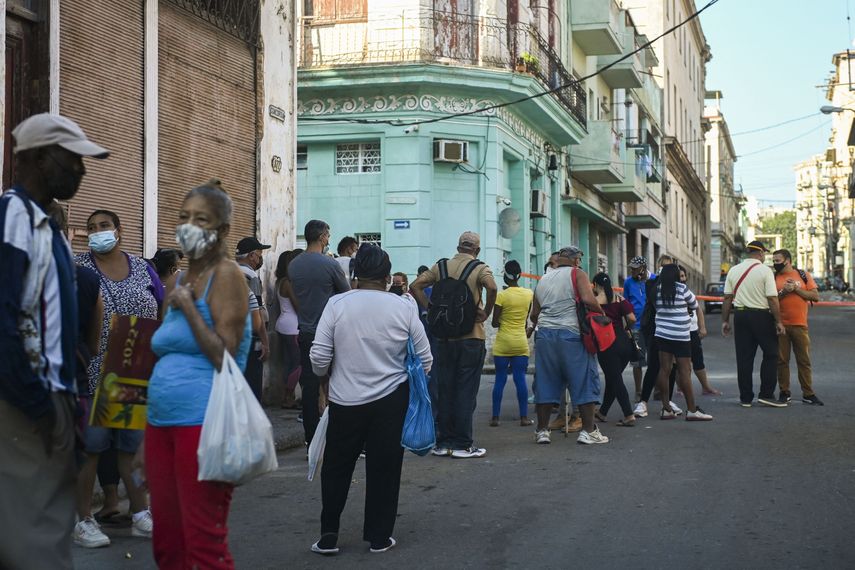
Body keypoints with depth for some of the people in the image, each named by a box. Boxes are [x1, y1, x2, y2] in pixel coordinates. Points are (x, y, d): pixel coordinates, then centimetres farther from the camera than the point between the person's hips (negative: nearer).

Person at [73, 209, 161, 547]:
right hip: (94, 376, -3)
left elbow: (164, 313, 14)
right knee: (91, 445, -1)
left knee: (134, 441, 9)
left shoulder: (142, 269, 10)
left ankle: (141, 514, 18)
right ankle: (84, 520, 10)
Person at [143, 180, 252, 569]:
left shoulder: (226, 275, -7)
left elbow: (225, 358, -16)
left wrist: (187, 306, -12)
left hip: (203, 420, -8)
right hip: (162, 420, 8)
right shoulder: (176, 282, 16)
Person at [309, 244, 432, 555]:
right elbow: (424, 359, 0)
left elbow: (319, 356, -8)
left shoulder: (337, 304, -8)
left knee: (337, 468, 13)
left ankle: (328, 536, 14)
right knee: (384, 469, 10)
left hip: (345, 400, 0)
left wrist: (325, 378, 12)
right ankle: (379, 537, 16)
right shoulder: (404, 307, -5)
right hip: (391, 400, 0)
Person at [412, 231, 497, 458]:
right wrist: (485, 313, -11)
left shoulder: (441, 266, 8)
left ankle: (443, 442, 14)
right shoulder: (480, 268, -4)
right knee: (466, 392, 2)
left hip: (443, 336, 4)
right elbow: (492, 288, -24)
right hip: (471, 337, -3)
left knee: (444, 390, 10)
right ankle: (463, 445, 4)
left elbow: (416, 286, 0)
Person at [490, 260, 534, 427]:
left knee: (500, 379, 3)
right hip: (521, 342, 2)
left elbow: (495, 322, -8)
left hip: (503, 342, -2)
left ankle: (495, 417, 5)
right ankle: (524, 417, 4)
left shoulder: (501, 295, -11)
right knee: (520, 379, 4)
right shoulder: (529, 294, 1)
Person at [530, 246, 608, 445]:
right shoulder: (577, 274, 1)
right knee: (584, 382, 2)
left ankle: (542, 430, 11)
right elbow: (588, 299, -16)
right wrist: (600, 311, 1)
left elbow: (534, 314, 17)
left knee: (546, 383, 9)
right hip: (571, 334, -5)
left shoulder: (543, 279, 17)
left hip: (545, 334, 5)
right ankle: (588, 430, 1)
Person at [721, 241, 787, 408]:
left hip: (740, 315, 5)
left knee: (744, 357, 7)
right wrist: (778, 322, -6)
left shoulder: (733, 270, 8)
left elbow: (727, 298, 7)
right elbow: (772, 298, -11)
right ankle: (766, 394, 3)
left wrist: (725, 321, 11)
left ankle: (745, 398, 10)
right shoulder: (765, 270, -6)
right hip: (761, 316, -5)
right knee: (770, 354, 7)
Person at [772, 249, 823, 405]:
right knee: (782, 360, 3)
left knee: (804, 360, 3)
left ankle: (808, 394, 9)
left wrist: (796, 289, -10)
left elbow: (815, 296, -1)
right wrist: (783, 292, -15)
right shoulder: (773, 278, 6)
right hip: (780, 325, 0)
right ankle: (784, 393, 12)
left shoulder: (803, 275, 5)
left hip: (800, 325, 0)